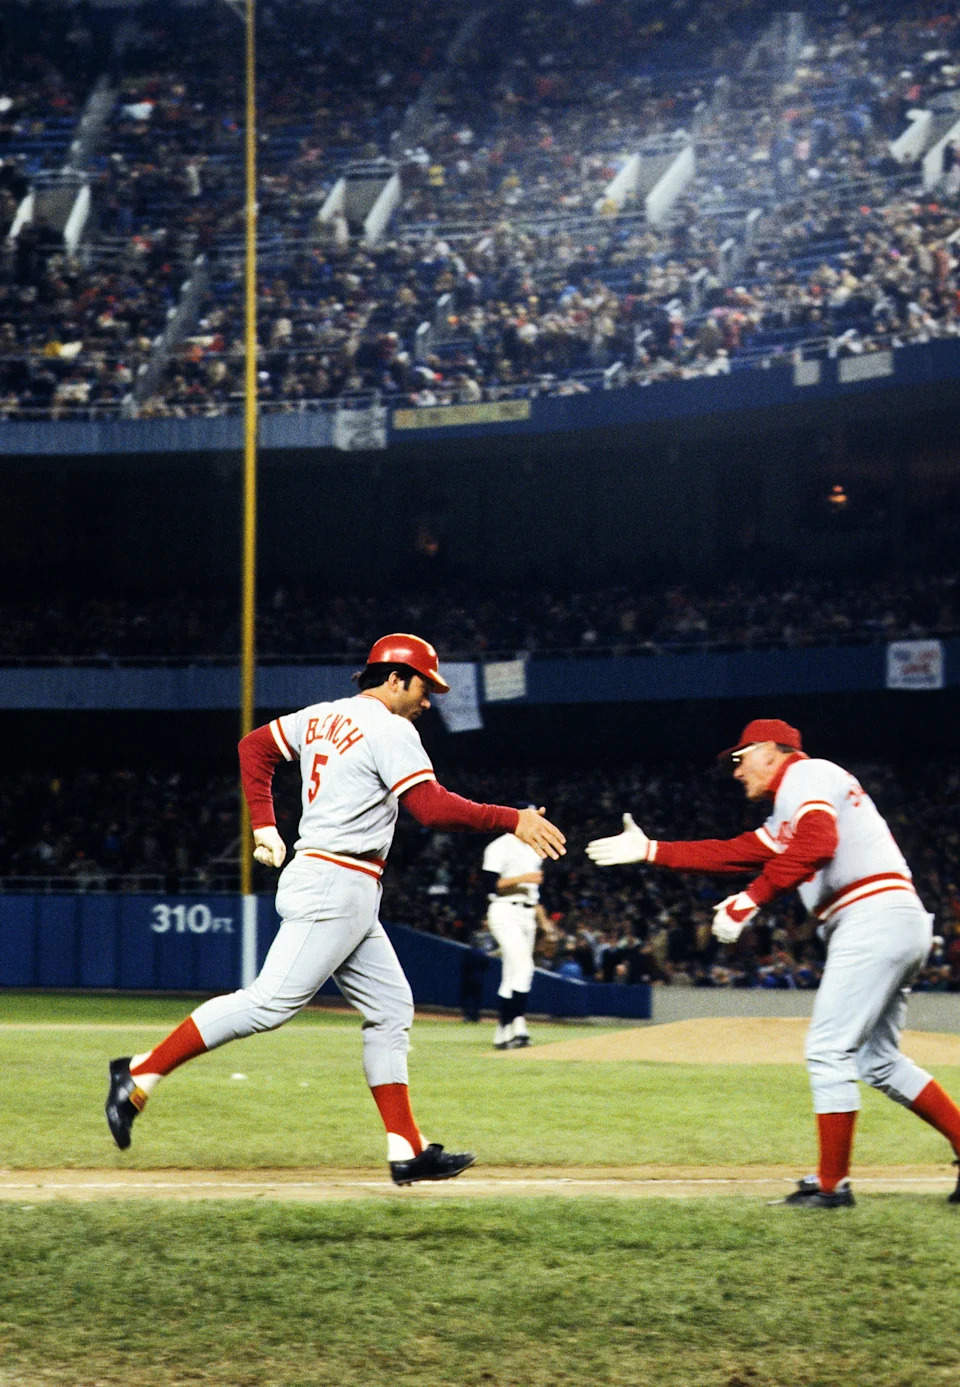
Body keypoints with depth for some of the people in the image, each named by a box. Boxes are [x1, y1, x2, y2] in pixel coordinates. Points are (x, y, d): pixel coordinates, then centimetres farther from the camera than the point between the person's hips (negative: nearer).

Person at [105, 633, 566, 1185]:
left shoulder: (323, 717, 16)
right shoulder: (390, 730, -11)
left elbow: (255, 745, 21)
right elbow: (432, 806, -20)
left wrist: (264, 826, 18)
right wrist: (512, 820, -15)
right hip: (338, 886, -11)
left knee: (391, 1009, 10)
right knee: (272, 1001, -14)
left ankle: (409, 1149, 7)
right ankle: (141, 1074, -14)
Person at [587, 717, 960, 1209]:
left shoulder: (806, 775, -3)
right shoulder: (787, 815, 28)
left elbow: (817, 845, -22)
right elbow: (733, 854, 30)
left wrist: (750, 900, -23)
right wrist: (650, 851, 30)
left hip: (875, 914, -10)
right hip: (903, 928, 10)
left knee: (828, 1049, -7)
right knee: (878, 1061, 14)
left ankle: (832, 1183, -5)